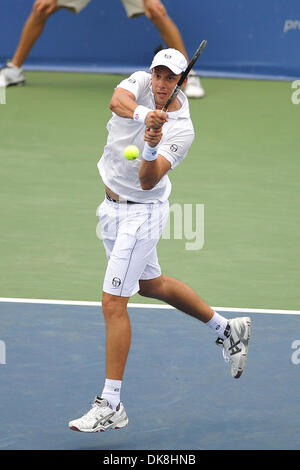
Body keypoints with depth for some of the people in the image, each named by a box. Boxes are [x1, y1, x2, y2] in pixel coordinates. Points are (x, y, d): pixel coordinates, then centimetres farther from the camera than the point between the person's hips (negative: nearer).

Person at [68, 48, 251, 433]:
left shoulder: (181, 130, -20)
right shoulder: (139, 84, -7)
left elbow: (147, 181, -30)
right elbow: (117, 101, -32)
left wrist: (151, 147, -49)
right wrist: (142, 113, -52)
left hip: (140, 212, -7)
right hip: (111, 207, 7)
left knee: (113, 302, -11)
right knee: (150, 284, 24)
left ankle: (110, 405, -7)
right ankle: (227, 329, 43)